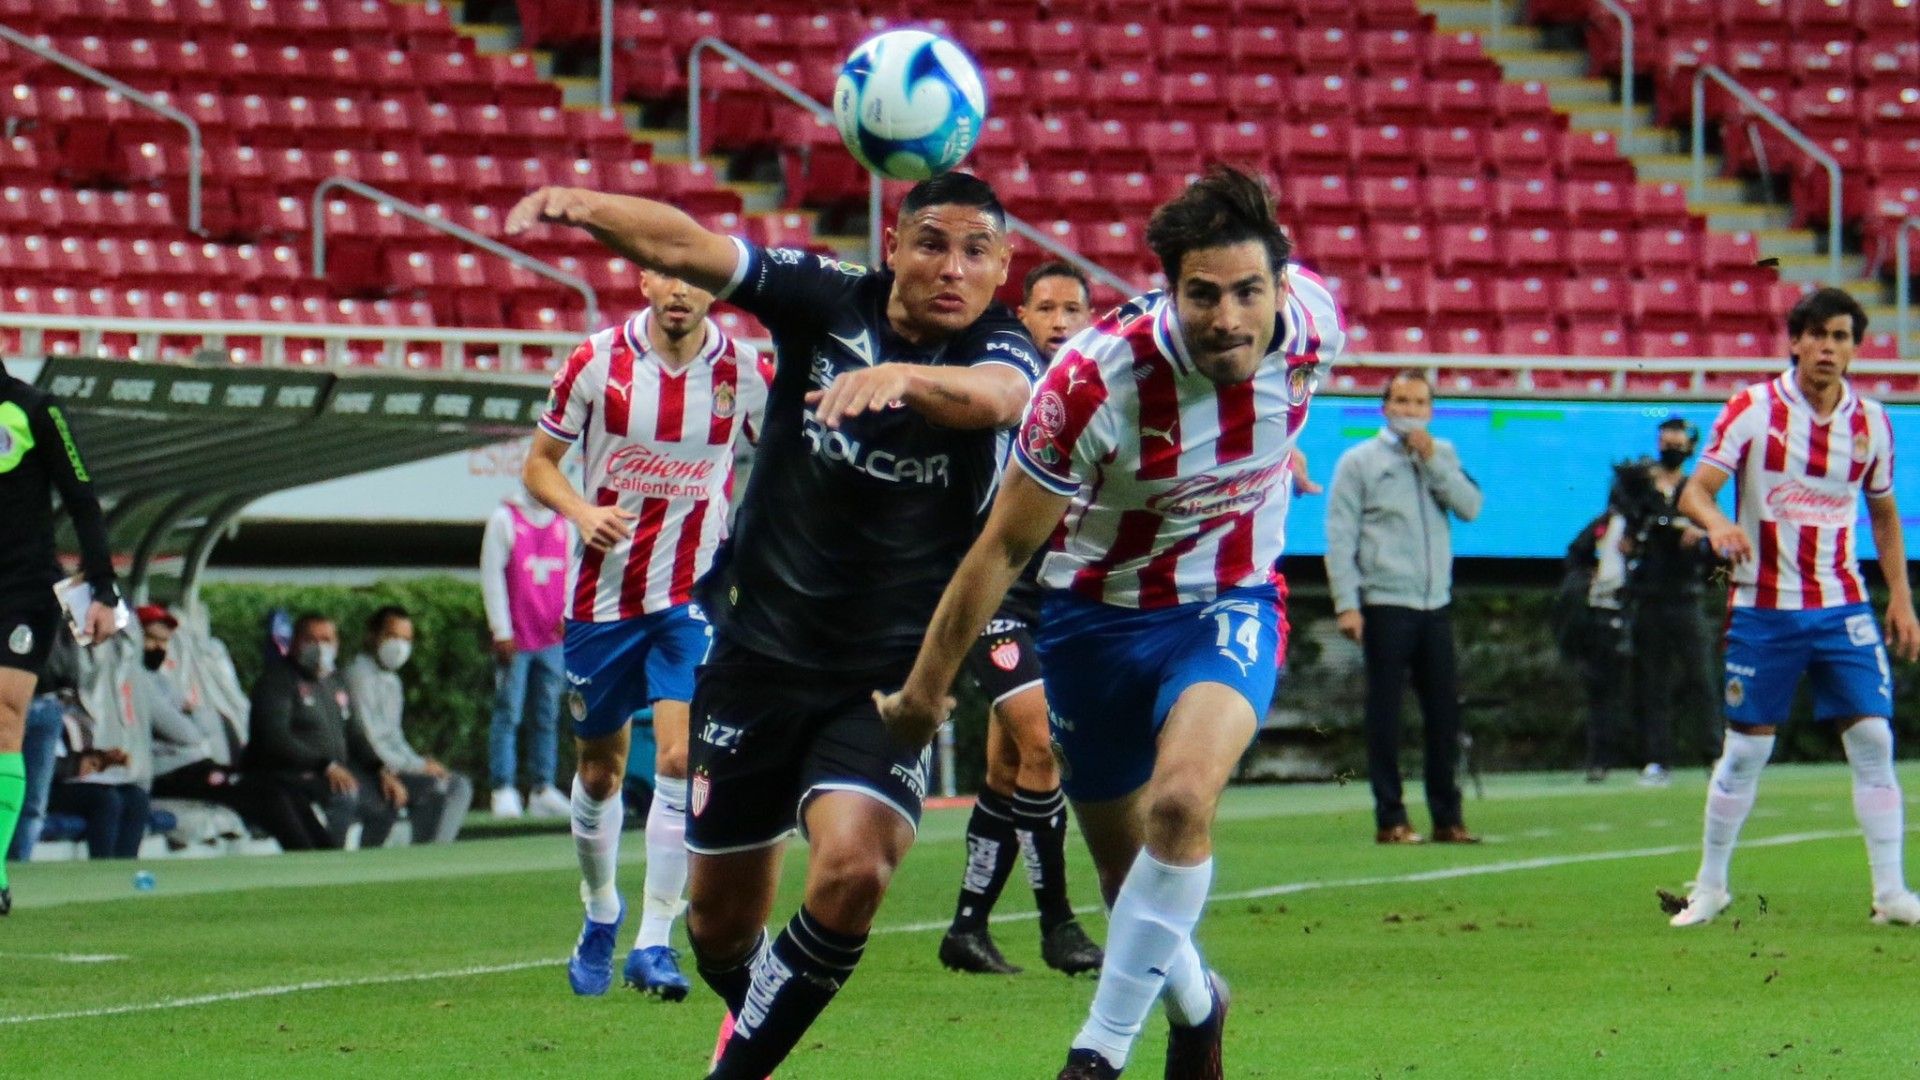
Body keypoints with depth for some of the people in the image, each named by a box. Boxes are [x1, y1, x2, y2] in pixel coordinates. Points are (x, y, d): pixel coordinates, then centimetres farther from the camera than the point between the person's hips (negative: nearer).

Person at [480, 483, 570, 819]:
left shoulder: (564, 523, 11)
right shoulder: (505, 519, -1)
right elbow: (492, 574, -4)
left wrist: (569, 613, -4)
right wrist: (501, 631, -8)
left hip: (552, 638, 4)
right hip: (515, 640, -4)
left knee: (547, 716, 6)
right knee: (508, 714, -5)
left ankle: (543, 789, 8)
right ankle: (504, 791, -4)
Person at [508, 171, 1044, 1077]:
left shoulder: (1000, 351, -11)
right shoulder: (827, 300, -4)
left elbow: (994, 395, -35)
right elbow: (685, 249, -14)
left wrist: (902, 377, -56)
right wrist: (585, 208, -34)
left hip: (892, 676, -2)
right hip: (758, 654, 2)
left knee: (852, 868, -26)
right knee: (721, 917, 10)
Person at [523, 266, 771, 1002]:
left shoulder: (745, 373, -5)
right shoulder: (597, 363, -7)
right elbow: (539, 463, 2)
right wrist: (582, 511, -17)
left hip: (692, 596, -1)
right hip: (602, 597, 1)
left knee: (680, 755, -17)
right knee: (600, 769, 12)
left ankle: (655, 942, -12)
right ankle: (601, 910, 37)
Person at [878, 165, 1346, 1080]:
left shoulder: (1313, 326, -20)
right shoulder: (1094, 380, -29)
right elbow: (1004, 548, -17)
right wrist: (925, 688, -9)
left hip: (1230, 606, 0)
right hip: (1099, 616, 0)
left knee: (1180, 803, -27)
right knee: (1125, 868, 11)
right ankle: (1195, 1004, 44)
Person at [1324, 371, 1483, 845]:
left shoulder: (1443, 455, 13)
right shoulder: (1360, 462, 1)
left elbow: (1471, 507, -1)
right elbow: (1340, 535, -3)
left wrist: (1433, 462, -8)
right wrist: (1346, 604, -11)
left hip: (1436, 605, 4)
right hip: (1385, 605, -4)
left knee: (1444, 712, 6)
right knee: (1385, 714, -1)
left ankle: (1447, 817, 13)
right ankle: (1390, 819, 4)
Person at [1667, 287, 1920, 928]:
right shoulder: (1753, 410, -7)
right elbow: (1695, 491, -11)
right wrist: (1716, 522, -34)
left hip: (1843, 607, 2)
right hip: (1764, 609, -2)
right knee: (1744, 750, 1)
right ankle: (1709, 888, 16)